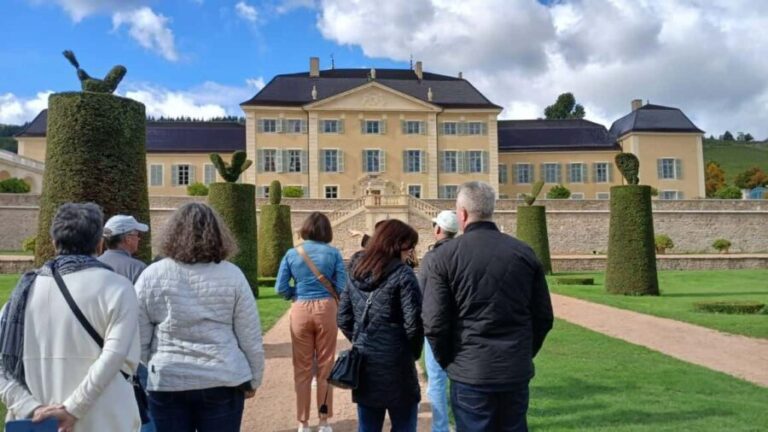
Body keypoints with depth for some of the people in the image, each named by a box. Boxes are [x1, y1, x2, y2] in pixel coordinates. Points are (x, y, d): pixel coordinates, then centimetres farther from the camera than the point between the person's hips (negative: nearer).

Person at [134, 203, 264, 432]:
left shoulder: (151, 275, -4)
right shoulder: (232, 275, -6)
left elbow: (138, 339, 0)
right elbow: (250, 337, -3)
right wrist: (253, 380, 10)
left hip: (167, 383, 1)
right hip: (223, 381, 0)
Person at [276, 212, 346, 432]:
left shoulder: (292, 253, 1)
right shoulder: (333, 253, -2)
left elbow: (281, 288, -3)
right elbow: (342, 287, -5)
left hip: (300, 310, 1)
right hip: (326, 309, -1)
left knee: (302, 367, 10)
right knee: (325, 366, 11)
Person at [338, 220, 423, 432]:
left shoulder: (355, 271, 6)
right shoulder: (402, 274, -12)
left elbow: (343, 319, 8)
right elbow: (413, 323, -15)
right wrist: (413, 352, 2)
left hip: (363, 363, 6)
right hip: (395, 364, -5)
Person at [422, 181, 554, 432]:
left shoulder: (445, 255, -9)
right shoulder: (524, 253, 1)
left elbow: (434, 323, -10)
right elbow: (544, 317, 5)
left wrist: (447, 361, 5)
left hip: (471, 372, -3)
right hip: (517, 371, 3)